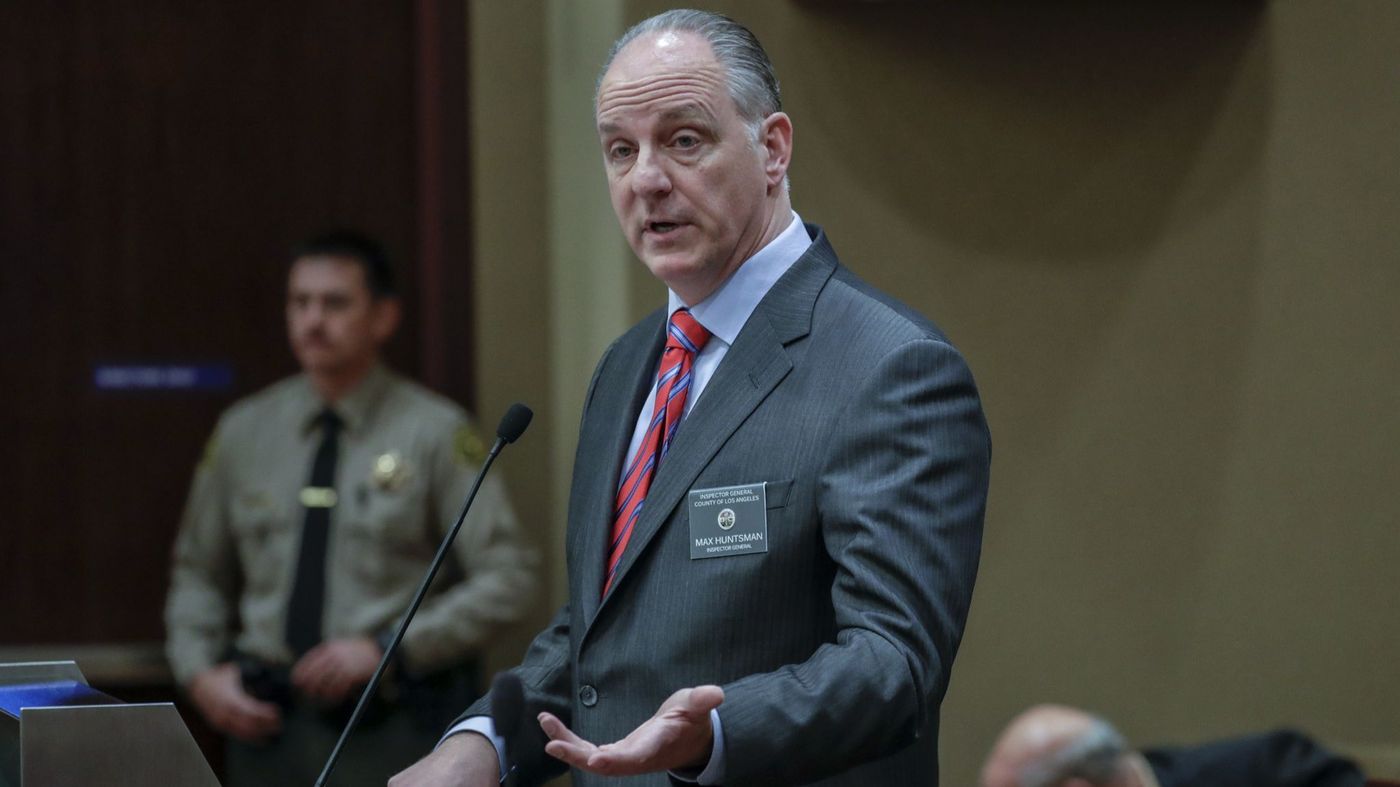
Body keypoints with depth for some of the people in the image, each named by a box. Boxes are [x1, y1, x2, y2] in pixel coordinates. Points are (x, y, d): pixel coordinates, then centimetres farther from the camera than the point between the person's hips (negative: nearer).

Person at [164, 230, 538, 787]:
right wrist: (200, 673, 0)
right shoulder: (243, 432, 10)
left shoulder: (435, 433, -3)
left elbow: (506, 580, -7)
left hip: (390, 728, -4)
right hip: (268, 722, 4)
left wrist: (386, 649, -14)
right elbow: (198, 571, 17)